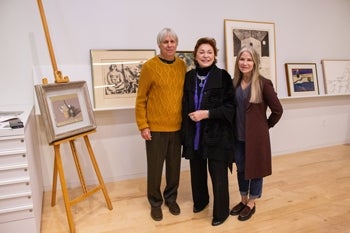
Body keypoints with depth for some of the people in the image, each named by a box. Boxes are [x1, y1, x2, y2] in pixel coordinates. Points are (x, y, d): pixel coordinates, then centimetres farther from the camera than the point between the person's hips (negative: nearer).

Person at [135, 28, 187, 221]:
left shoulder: (182, 65, 5)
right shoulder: (149, 66, -7)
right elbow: (140, 99, -6)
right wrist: (143, 125, -9)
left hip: (177, 126, 4)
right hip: (156, 127, -3)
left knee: (174, 166, 14)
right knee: (155, 167, 8)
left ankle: (171, 198, 35)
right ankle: (155, 202, 29)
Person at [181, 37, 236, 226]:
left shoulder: (223, 76, -8)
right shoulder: (189, 77, 3)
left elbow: (230, 107, -9)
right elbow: (185, 106, 9)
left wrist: (207, 113, -20)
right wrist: (185, 133, 6)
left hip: (216, 135, -4)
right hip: (194, 134, 4)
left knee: (218, 174, 5)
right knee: (197, 171, 18)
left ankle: (221, 211, 28)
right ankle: (200, 200, 45)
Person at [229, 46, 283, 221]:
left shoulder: (263, 83, -13)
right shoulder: (234, 83, 2)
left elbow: (277, 110, -8)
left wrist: (266, 126, 0)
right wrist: (234, 128, 8)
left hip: (256, 135, -4)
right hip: (238, 135, 5)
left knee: (255, 169, 11)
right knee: (241, 169, 16)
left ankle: (251, 204, 30)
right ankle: (243, 200, 36)